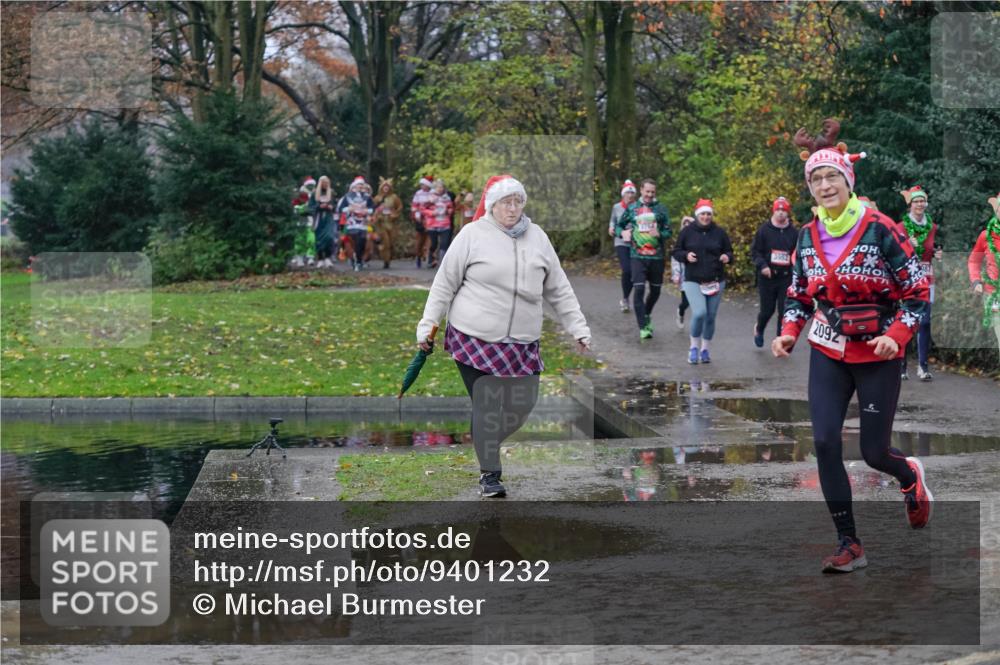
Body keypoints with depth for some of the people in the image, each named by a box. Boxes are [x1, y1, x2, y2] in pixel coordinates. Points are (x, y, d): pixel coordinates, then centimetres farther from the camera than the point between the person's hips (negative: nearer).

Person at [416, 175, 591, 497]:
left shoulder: (537, 237, 9)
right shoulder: (473, 235, -2)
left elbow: (558, 289, 15)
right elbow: (445, 283, 2)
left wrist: (578, 327, 11)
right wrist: (428, 325, -2)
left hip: (522, 343, 4)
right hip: (474, 338, -4)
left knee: (522, 404, 3)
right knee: (487, 406, -5)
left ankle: (486, 448, 29)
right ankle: (489, 473, 8)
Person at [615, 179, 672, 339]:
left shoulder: (660, 209, 5)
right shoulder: (631, 209, 6)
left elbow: (668, 232, 3)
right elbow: (618, 226, 15)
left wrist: (659, 234, -18)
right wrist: (622, 232, -7)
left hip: (657, 256, 2)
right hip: (637, 256, -1)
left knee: (656, 290, 11)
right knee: (639, 289, -13)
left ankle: (646, 315, 40)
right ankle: (643, 327, -10)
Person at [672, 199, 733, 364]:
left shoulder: (720, 233, 3)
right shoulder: (687, 232, 0)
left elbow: (729, 252, 10)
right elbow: (676, 251, 7)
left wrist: (727, 257, -13)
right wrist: (686, 256, -14)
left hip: (715, 281, 2)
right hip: (693, 281, -2)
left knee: (710, 317, 7)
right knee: (699, 313, -19)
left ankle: (705, 350, 25)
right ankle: (694, 347, 1)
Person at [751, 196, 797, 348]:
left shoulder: (793, 232, 4)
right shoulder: (764, 230, -1)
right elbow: (755, 251, -1)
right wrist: (762, 265, -16)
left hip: (786, 278, 1)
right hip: (767, 277, -1)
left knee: (784, 311, -4)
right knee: (767, 309, 6)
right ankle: (759, 329, 38)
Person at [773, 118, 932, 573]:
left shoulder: (880, 230, -13)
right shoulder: (808, 237, 2)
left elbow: (917, 291, -9)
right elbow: (798, 296, 14)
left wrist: (895, 335, -22)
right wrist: (789, 334, -4)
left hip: (877, 357, -4)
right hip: (828, 354, 4)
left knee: (874, 453, 1)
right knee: (825, 442, -11)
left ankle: (910, 476, 40)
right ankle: (849, 545, 0)